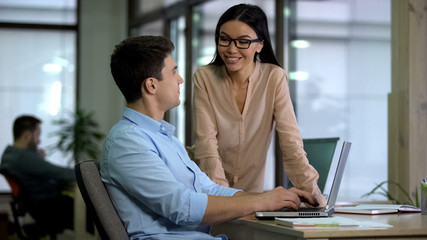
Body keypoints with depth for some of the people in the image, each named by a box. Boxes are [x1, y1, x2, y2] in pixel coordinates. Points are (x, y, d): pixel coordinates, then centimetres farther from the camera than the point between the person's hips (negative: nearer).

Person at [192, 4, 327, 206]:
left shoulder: (274, 78, -6)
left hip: (253, 191, 2)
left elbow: (290, 142, -10)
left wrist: (313, 193, -22)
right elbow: (206, 143, -13)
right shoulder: (204, 77, -6)